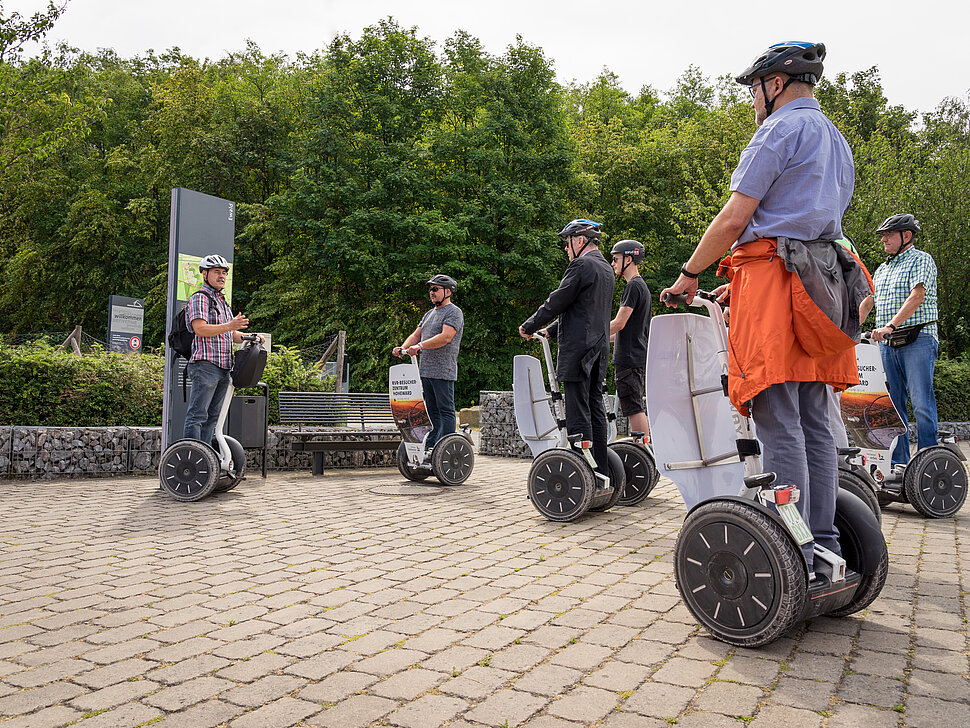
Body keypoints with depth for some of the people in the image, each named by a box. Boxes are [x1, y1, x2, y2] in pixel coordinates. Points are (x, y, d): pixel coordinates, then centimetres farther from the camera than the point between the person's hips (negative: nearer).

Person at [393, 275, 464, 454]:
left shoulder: (454, 312, -5)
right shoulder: (429, 314, 23)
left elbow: (445, 337, -19)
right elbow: (416, 335, 18)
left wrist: (420, 346, -27)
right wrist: (403, 348, -2)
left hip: (443, 371, -8)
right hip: (425, 370, 9)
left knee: (446, 410, -7)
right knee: (432, 411, 11)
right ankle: (430, 448, 15)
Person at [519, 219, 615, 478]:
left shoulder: (581, 265, -10)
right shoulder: (606, 269, 19)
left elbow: (557, 302, -11)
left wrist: (529, 326, 2)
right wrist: (551, 331, 24)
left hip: (578, 349, -9)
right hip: (599, 349, 9)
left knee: (578, 411, -7)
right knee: (595, 409, 11)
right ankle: (602, 473, 15)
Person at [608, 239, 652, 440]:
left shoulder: (634, 286, -12)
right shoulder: (642, 286, 20)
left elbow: (619, 324, -17)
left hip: (629, 358, -10)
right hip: (638, 356, 10)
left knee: (633, 408, -9)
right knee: (633, 408, 12)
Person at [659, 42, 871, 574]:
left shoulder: (781, 129, -2)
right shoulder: (836, 141, 27)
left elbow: (734, 218, -10)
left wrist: (689, 276, 1)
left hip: (774, 277, -9)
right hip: (821, 285, 9)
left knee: (779, 425, -10)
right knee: (813, 425, 8)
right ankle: (823, 548, 12)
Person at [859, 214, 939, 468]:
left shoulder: (921, 259, -1)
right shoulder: (882, 270, 22)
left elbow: (917, 296, -15)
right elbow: (867, 302, 25)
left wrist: (890, 326, -26)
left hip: (918, 339, -7)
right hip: (887, 343, 7)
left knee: (922, 404, -9)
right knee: (893, 404, 5)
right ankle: (899, 462, 10)